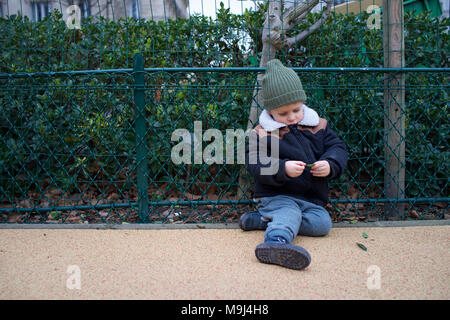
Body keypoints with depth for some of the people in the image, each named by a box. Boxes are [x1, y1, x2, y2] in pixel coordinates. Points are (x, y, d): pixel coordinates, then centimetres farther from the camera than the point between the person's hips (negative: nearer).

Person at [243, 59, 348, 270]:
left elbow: (337, 148, 10)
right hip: (277, 196, -4)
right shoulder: (263, 133, -4)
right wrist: (283, 169, -29)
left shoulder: (317, 125, 9)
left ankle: (260, 220, -17)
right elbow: (255, 164, -12)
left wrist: (330, 165, -14)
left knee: (322, 223, -18)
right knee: (288, 213, -32)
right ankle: (276, 241, -62)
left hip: (312, 199, 5)